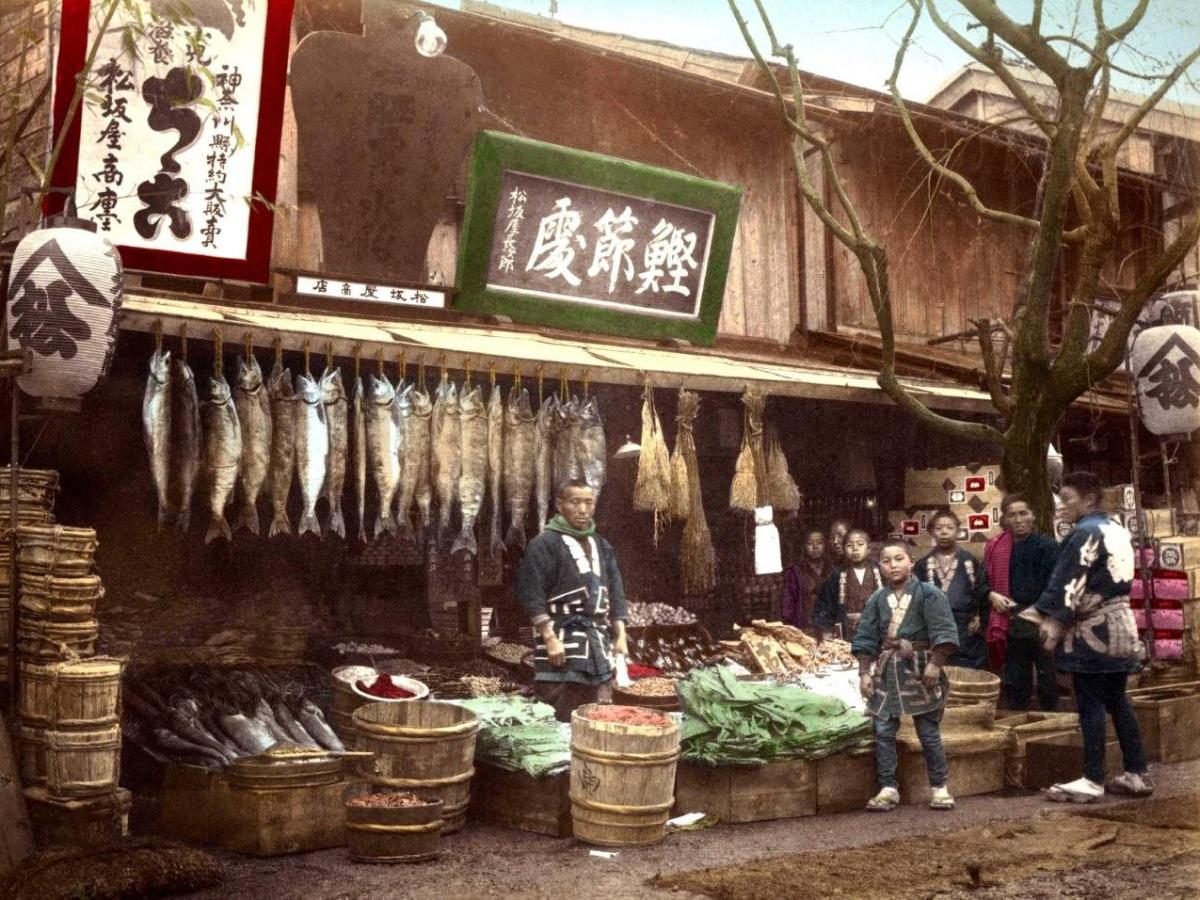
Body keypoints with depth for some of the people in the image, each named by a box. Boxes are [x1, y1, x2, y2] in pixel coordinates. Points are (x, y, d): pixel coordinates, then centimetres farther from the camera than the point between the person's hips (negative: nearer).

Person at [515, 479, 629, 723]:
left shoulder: (601, 546, 16)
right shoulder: (545, 544, -7)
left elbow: (615, 594, 18)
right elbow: (531, 595, -12)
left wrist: (620, 636, 10)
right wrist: (550, 638, -17)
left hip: (598, 644, 7)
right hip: (562, 641, -7)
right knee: (559, 721, -7)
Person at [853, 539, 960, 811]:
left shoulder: (928, 594, -6)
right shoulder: (877, 599, 6)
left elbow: (943, 634, -11)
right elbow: (866, 639, 7)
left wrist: (935, 664, -18)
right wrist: (864, 672, 1)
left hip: (919, 668, -4)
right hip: (886, 670, 4)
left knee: (929, 732, 4)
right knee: (883, 730, 2)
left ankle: (939, 787, 16)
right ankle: (888, 788, 10)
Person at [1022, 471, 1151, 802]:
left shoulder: (1086, 532, -14)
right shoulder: (1116, 528, 14)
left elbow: (1070, 583, -19)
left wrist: (1054, 622, -15)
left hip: (1092, 630, -9)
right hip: (1120, 625, 9)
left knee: (1090, 704, -5)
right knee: (1116, 701, 13)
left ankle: (1092, 781, -3)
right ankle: (1137, 774, 16)